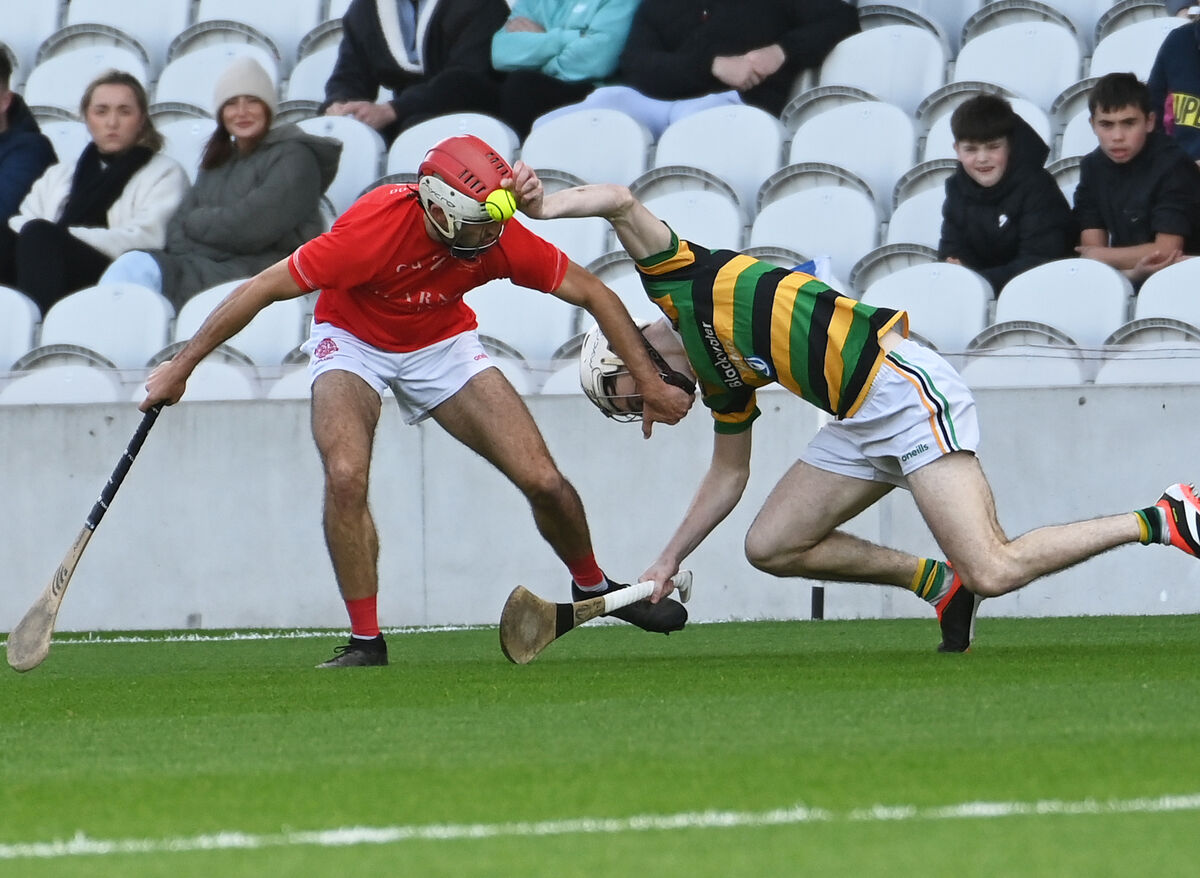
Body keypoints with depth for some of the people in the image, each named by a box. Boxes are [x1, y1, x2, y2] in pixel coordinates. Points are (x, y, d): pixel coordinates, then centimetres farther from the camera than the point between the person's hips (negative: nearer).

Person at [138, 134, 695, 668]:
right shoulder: (374, 228, -36)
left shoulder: (501, 237, -26)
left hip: (443, 343, 3)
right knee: (345, 476, -28)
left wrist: (651, 386, -10)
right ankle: (366, 641, -14)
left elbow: (595, 296, -11)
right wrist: (179, 368, -22)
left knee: (543, 481, -6)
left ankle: (592, 586, 25)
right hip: (352, 339, -3)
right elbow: (262, 290, -27)